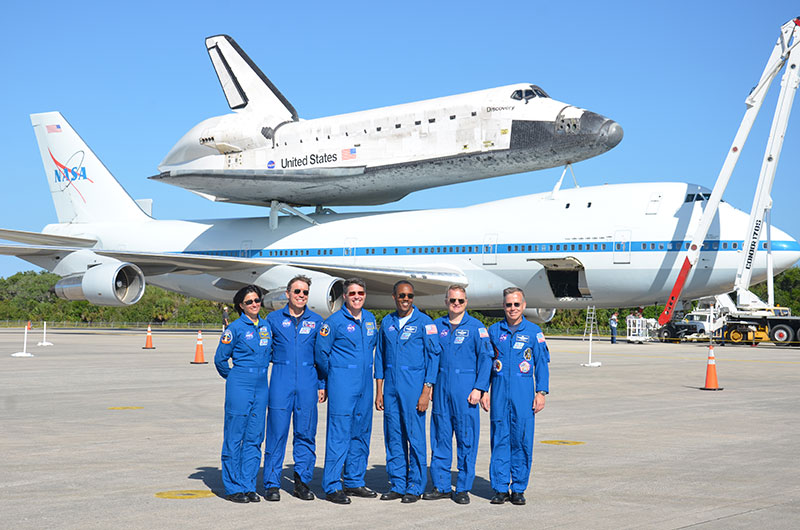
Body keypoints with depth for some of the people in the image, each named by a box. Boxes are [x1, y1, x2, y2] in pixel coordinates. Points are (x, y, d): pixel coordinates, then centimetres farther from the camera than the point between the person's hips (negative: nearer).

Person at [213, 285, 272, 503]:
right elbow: (220, 358, 0)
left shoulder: (267, 326, 10)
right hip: (239, 386, -5)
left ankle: (248, 485, 13)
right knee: (234, 436, -1)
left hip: (261, 386, 5)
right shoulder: (236, 328, -6)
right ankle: (233, 488, 5)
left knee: (254, 437, 6)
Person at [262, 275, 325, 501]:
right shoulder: (274, 319, 6)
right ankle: (272, 484, 4)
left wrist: (322, 385, 6)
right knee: (277, 432, -3)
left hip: (307, 383, 2)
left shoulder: (316, 321, 10)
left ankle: (302, 482, 14)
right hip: (281, 381, -2)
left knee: (306, 433, 4)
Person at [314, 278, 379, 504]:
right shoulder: (334, 321, -7)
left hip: (364, 383, 6)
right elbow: (320, 352, -2)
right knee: (339, 433, -8)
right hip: (342, 384, -6)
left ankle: (354, 481, 20)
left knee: (361, 433, 10)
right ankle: (332, 487, -4)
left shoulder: (370, 320, 11)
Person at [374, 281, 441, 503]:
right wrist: (379, 391, 9)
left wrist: (426, 391, -10)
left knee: (415, 437, -2)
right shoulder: (387, 323, 11)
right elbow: (380, 357, 15)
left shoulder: (424, 322, -2)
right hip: (391, 387, 5)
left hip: (413, 387, -4)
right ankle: (397, 485, 15)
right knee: (393, 437, 7)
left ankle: (415, 487, 6)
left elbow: (433, 357, -4)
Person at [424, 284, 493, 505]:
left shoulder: (476, 327, 0)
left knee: (466, 438, -1)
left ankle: (463, 488, 7)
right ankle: (441, 485, 14)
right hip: (441, 387, 4)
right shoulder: (437, 326, 11)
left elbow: (485, 358, -2)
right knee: (440, 437, 6)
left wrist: (479, 388, -10)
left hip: (465, 388, -3)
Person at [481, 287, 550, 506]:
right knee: (500, 439, 2)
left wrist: (541, 392, -2)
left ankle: (518, 489, 9)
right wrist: (483, 391, 5)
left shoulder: (534, 331, 5)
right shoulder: (494, 331, 9)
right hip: (499, 391, 1)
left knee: (522, 440, 0)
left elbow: (542, 363, 5)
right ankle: (500, 488, 8)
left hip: (523, 391, -1)